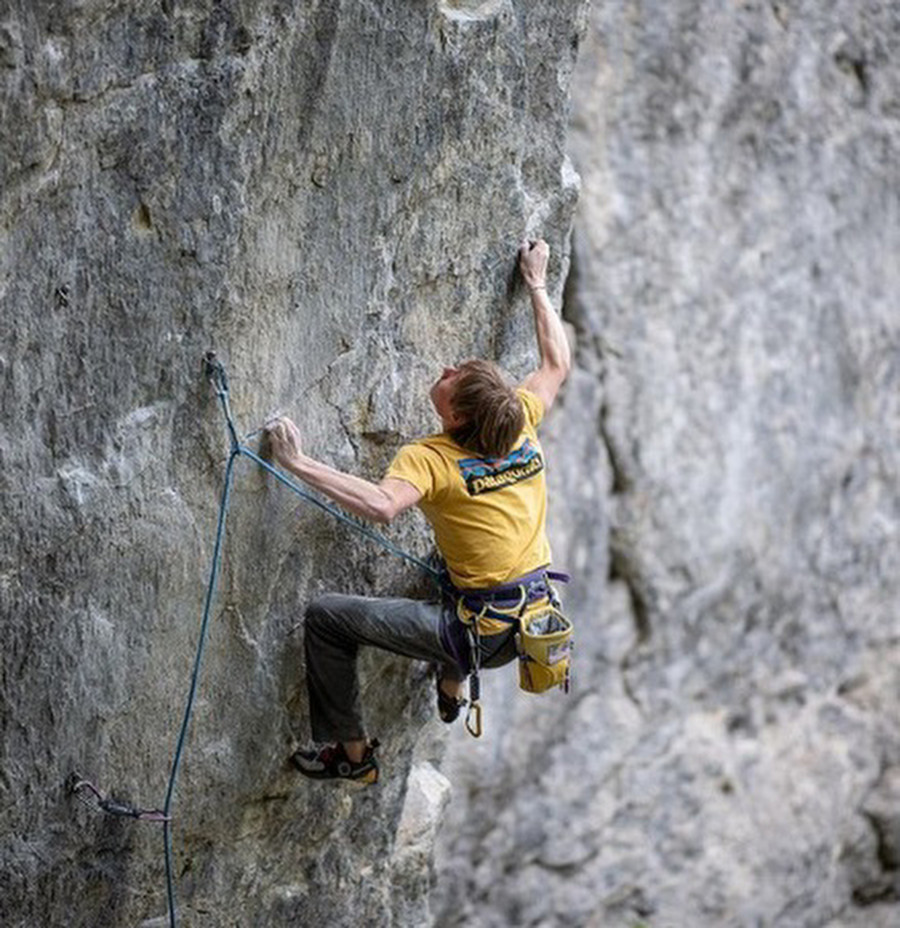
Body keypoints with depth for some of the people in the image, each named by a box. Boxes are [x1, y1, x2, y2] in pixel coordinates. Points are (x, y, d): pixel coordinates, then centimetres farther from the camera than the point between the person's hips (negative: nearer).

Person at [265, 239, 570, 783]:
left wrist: (300, 464, -34)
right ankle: (451, 687, 49)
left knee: (327, 617, -2)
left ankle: (354, 753, 7)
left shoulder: (431, 460, -19)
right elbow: (558, 363, 17)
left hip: (482, 635, -7)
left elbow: (383, 505, -39)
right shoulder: (522, 425, -2)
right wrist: (537, 285, 25)